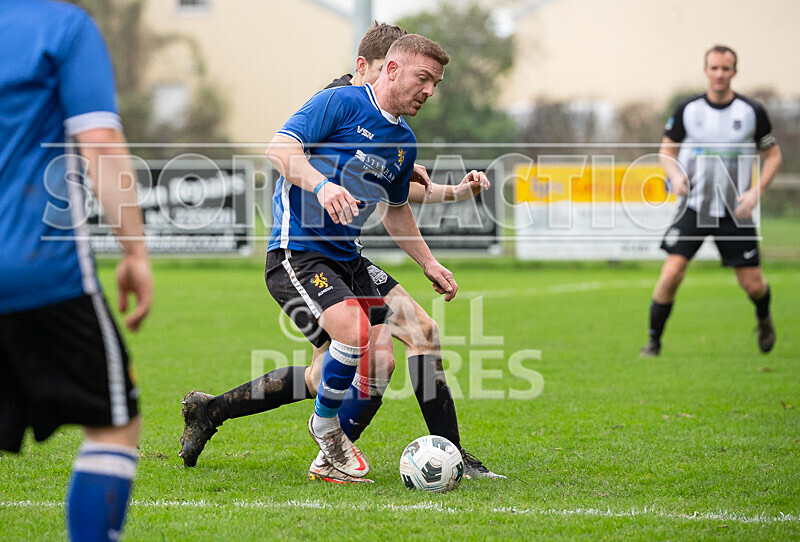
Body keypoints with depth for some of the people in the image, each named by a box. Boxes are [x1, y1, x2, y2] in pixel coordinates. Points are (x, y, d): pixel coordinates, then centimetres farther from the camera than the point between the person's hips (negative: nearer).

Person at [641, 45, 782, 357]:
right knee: (671, 275, -15)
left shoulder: (752, 111, -3)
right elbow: (667, 150, 10)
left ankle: (764, 320, 38)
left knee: (752, 284, 2)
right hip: (694, 207, 0)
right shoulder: (687, 110, -1)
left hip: (736, 211, 0)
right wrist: (675, 176, -12)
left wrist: (756, 192, -8)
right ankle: (653, 341, 2)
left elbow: (773, 155, 7)